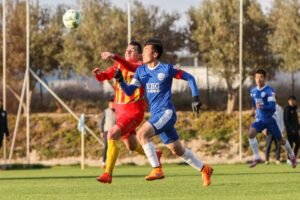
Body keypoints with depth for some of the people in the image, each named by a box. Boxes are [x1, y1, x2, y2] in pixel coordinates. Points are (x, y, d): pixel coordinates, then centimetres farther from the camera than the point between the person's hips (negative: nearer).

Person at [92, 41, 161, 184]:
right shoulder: (119, 65, 9)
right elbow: (103, 77, 8)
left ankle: (108, 174, -20)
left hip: (134, 111, -8)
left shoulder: (140, 66, -12)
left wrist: (114, 57, -50)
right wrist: (97, 74, -17)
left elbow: (131, 67, -35)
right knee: (131, 146, 19)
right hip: (119, 111, 8)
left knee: (111, 135, -23)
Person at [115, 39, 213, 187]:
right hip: (155, 115, 7)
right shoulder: (141, 71, 8)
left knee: (142, 134, -26)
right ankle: (205, 170, 30)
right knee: (177, 150, 13)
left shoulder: (166, 69, -8)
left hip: (166, 112, -7)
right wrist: (120, 80, -15)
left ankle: (157, 169, -22)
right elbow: (129, 91, 3)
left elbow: (189, 78, 0)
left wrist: (195, 98, -7)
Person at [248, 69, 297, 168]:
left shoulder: (269, 90, -18)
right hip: (259, 119, 4)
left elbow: (272, 107, -26)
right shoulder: (253, 91, 2)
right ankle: (257, 158, -17)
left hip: (270, 119, -4)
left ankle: (292, 156, 36)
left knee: (281, 140, 9)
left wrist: (262, 107, -40)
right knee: (251, 133, -24)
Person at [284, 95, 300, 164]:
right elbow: (286, 120, -15)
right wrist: (291, 129, -19)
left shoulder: (294, 109, 15)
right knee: (290, 144, -6)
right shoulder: (287, 109, -9)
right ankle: (289, 159, 1)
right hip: (290, 130, -8)